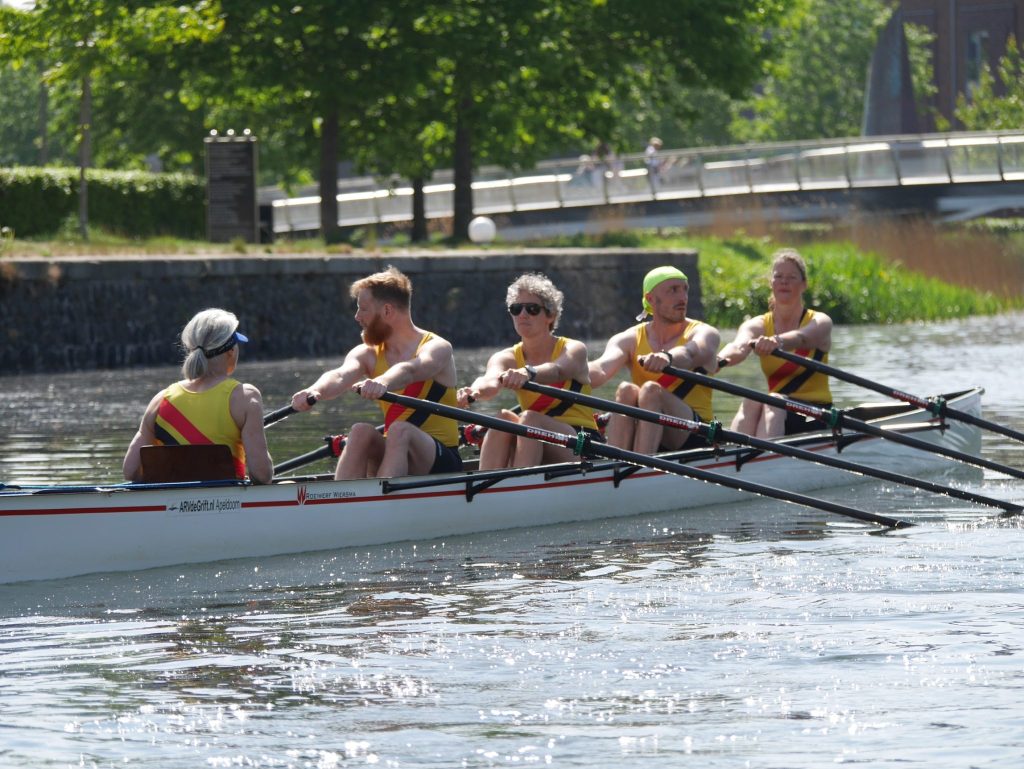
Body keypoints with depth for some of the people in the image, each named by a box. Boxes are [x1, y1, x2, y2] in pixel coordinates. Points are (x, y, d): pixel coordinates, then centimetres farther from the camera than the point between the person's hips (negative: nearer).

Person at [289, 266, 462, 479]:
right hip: (394, 454, 4)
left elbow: (409, 371, -30)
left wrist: (383, 383, -53)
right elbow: (340, 375, -15)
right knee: (361, 431, -25)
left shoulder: (437, 348, -6)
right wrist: (315, 391, -39)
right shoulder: (368, 354, 8)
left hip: (442, 462, -4)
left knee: (400, 430, -33)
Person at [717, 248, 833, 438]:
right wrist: (721, 359, -43)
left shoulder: (820, 322, -1)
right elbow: (739, 346, -18)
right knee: (751, 402, -30)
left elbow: (802, 338, -27)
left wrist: (777, 341, -51)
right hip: (775, 409, 3)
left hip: (815, 417, -3)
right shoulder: (758, 325, 6)